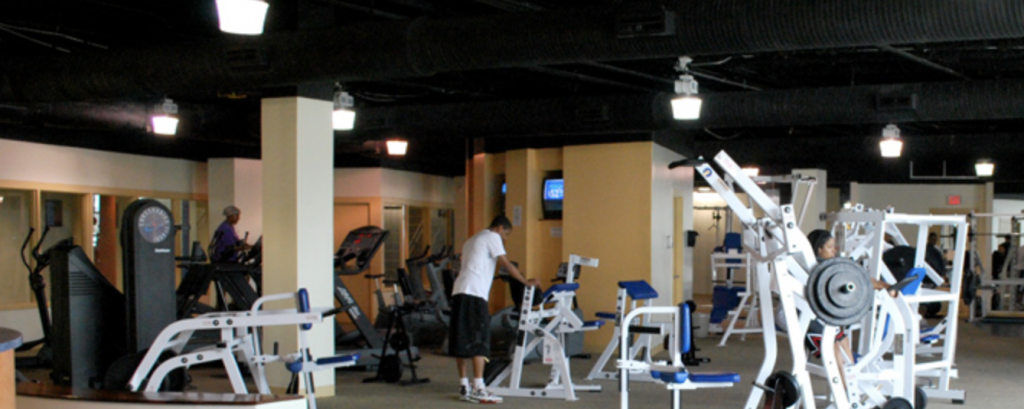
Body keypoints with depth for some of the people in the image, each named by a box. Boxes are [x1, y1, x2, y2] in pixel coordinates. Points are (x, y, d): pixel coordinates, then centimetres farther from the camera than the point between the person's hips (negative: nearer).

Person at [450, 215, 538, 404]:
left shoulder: (471, 240, 30)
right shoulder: (492, 237, 3)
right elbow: (507, 265, -3)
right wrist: (527, 282, 4)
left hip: (459, 291, 9)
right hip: (474, 293, -9)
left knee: (462, 341, 9)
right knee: (478, 340, -9)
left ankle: (464, 386, 13)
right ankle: (478, 389, -11)